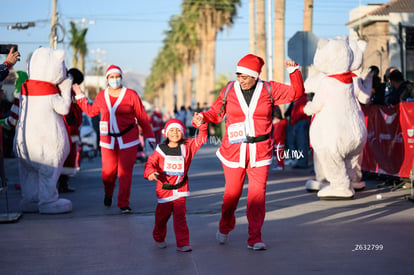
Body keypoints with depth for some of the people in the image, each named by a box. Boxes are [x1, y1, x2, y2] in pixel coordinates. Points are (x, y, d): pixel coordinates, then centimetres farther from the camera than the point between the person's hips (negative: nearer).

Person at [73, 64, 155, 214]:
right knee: (108, 171, 2)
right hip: (108, 140, 2)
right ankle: (108, 194, 33)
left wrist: (149, 136, 1)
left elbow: (142, 117, 1)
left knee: (125, 172, -6)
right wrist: (80, 96, 19)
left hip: (128, 140, -2)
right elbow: (91, 111, 22)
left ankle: (123, 204, 4)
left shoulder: (131, 95, -3)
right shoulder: (101, 96, 6)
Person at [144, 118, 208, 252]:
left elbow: (201, 139, 0)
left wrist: (202, 125, -15)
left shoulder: (187, 146, 1)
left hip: (180, 190, 0)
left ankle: (182, 243, -1)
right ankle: (159, 238, 37)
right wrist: (150, 172, -24)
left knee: (180, 216, -7)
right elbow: (151, 162, -5)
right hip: (164, 189, 0)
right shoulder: (161, 149, -4)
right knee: (162, 216, 13)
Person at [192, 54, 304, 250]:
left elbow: (296, 92, 8)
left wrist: (294, 71, -5)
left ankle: (255, 238, 2)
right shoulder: (230, 90, 1)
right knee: (232, 192, 8)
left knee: (258, 193, -6)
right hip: (234, 150, 0)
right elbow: (216, 113, 9)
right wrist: (202, 118, -10)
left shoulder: (268, 89, 1)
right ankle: (225, 228, 37)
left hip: (260, 151, 0)